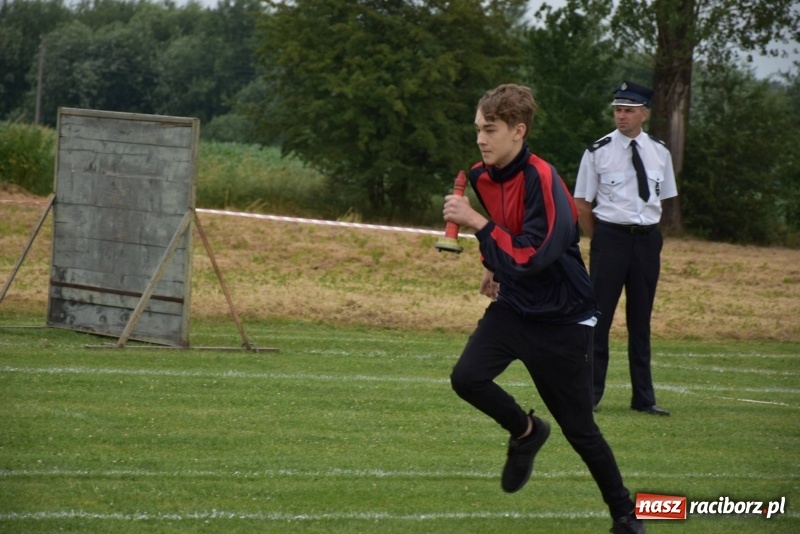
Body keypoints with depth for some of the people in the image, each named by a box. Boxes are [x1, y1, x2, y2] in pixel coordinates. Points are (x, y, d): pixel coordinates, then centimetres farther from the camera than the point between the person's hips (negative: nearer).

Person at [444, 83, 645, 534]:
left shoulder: (542, 182, -24)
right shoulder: (483, 177, -1)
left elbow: (530, 259, -32)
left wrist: (476, 223, -32)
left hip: (562, 319, -6)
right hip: (513, 306, 6)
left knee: (580, 429, 1)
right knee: (467, 378, -17)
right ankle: (525, 432, 12)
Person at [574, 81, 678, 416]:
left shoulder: (659, 153, 6)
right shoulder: (598, 152, -4)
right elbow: (582, 205, 1)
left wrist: (648, 232, 10)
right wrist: (601, 241, 2)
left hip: (647, 240, 3)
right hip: (609, 236, -3)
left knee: (641, 320, 10)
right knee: (599, 316, -2)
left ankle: (644, 397, 16)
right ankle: (590, 392, 5)